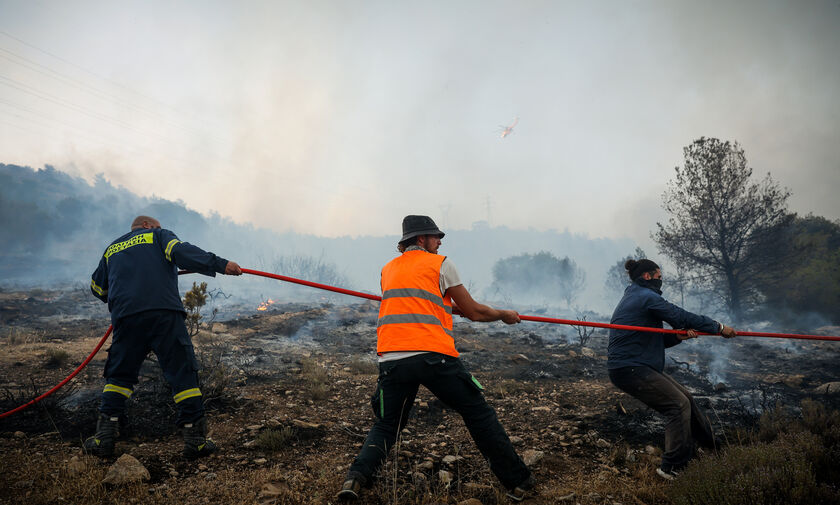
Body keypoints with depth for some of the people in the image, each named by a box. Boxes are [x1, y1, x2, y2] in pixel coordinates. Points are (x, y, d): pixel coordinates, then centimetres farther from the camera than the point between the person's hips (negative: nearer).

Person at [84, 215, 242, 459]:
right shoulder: (158, 236, 15)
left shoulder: (111, 250, 27)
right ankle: (195, 440, -1)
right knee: (183, 373, 0)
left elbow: (97, 288, 34)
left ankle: (104, 438, 13)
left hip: (126, 319, 4)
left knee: (119, 375, 17)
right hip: (165, 314, -4)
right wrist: (219, 265, -11)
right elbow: (181, 251, -6)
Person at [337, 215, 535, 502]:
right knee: (479, 415, 11)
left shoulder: (388, 269, 23)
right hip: (433, 355, -4)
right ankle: (518, 482, 16)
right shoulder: (440, 264, 7)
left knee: (386, 425, 20)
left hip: (391, 358, 4)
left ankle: (356, 477, -1)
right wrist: (505, 315, 27)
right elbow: (473, 312, 10)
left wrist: (451, 307, 45)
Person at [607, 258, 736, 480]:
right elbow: (681, 316, -11)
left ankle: (714, 444, 30)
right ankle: (671, 468, -6)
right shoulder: (646, 297, -12)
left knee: (684, 398, 16)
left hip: (639, 367, 11)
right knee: (679, 405, -10)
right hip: (630, 370, -11)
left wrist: (679, 336, 0)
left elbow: (657, 338, 18)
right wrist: (718, 327, 0)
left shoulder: (635, 297, 20)